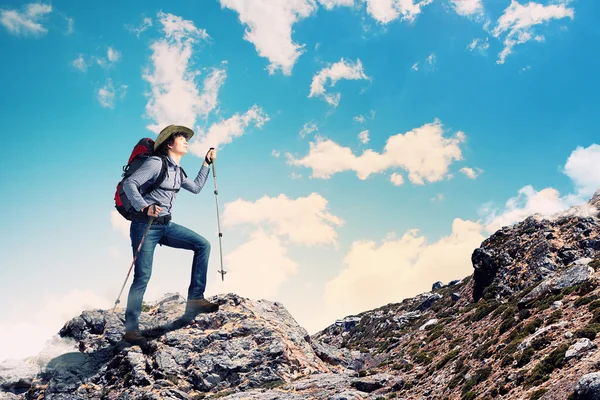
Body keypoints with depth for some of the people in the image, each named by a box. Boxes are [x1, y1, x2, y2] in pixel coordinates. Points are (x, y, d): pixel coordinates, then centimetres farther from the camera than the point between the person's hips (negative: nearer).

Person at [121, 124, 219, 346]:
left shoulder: (177, 171, 14)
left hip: (165, 226, 8)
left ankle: (195, 299, -1)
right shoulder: (156, 163, -11)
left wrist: (207, 163, 23)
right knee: (143, 277, -9)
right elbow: (129, 184, -18)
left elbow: (196, 188, 28)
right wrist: (144, 206, -30)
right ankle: (131, 329, 2)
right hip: (145, 225, -8)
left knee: (203, 245, -2)